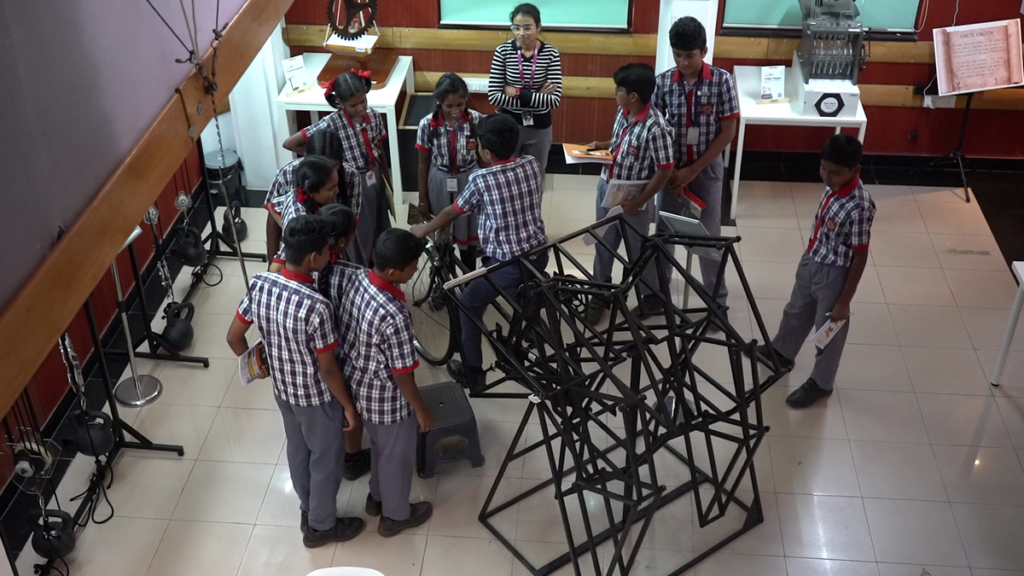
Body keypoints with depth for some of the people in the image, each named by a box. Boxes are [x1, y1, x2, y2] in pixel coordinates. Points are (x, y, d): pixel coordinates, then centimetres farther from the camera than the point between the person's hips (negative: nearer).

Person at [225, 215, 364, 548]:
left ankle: (308, 511, 49)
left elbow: (234, 337, -3)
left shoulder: (259, 284, -15)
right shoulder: (316, 306, -34)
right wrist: (348, 405, -8)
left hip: (283, 389, 7)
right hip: (317, 397, -6)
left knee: (298, 450, 28)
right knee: (326, 460, 17)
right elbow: (328, 370, -24)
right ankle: (321, 527, 37)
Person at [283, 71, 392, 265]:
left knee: (382, 234, 20)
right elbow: (289, 143, -20)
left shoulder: (374, 116, -5)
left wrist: (390, 183, 14)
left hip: (375, 181, 6)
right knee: (359, 237, 7)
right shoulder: (332, 123, -22)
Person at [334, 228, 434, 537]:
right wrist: (421, 410, -11)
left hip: (356, 387, 7)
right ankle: (395, 515, 44)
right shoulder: (394, 315, -36)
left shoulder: (352, 279, -17)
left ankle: (376, 497, 56)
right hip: (388, 399, -7)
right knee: (397, 456, 20)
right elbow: (402, 375, -25)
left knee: (379, 446, 33)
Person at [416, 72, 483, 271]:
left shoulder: (477, 120, -17)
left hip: (469, 180, 0)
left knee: (468, 231, 15)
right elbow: (423, 162, -4)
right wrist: (422, 199, 2)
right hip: (440, 183, 0)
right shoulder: (427, 125, -16)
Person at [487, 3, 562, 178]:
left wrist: (517, 93, -20)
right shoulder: (503, 51, -10)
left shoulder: (551, 53, -10)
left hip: (539, 127, 0)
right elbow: (493, 96, -16)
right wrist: (537, 97, -19)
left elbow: (555, 100, -17)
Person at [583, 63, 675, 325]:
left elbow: (664, 171, -21)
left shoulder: (655, 127, -26)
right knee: (603, 245, 18)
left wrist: (638, 202, -19)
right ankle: (600, 294, 37)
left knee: (638, 251, 12)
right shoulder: (622, 112, -3)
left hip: (632, 199, -7)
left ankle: (651, 298, 36)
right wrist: (602, 145, -2)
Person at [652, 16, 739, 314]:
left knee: (709, 236, 6)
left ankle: (717, 300, 22)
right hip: (673, 169, 2)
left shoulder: (722, 80, -12)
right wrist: (670, 170, -8)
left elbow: (727, 132, -10)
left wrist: (693, 170, -13)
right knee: (663, 232, 12)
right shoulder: (663, 82, -7)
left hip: (707, 169, -2)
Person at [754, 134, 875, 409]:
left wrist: (844, 301, -17)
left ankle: (821, 382, 35)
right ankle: (781, 352, 54)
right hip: (810, 262, 8)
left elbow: (860, 257, -23)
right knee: (796, 311, 29)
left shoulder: (859, 206, -31)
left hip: (834, 273, -8)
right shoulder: (833, 185, -8)